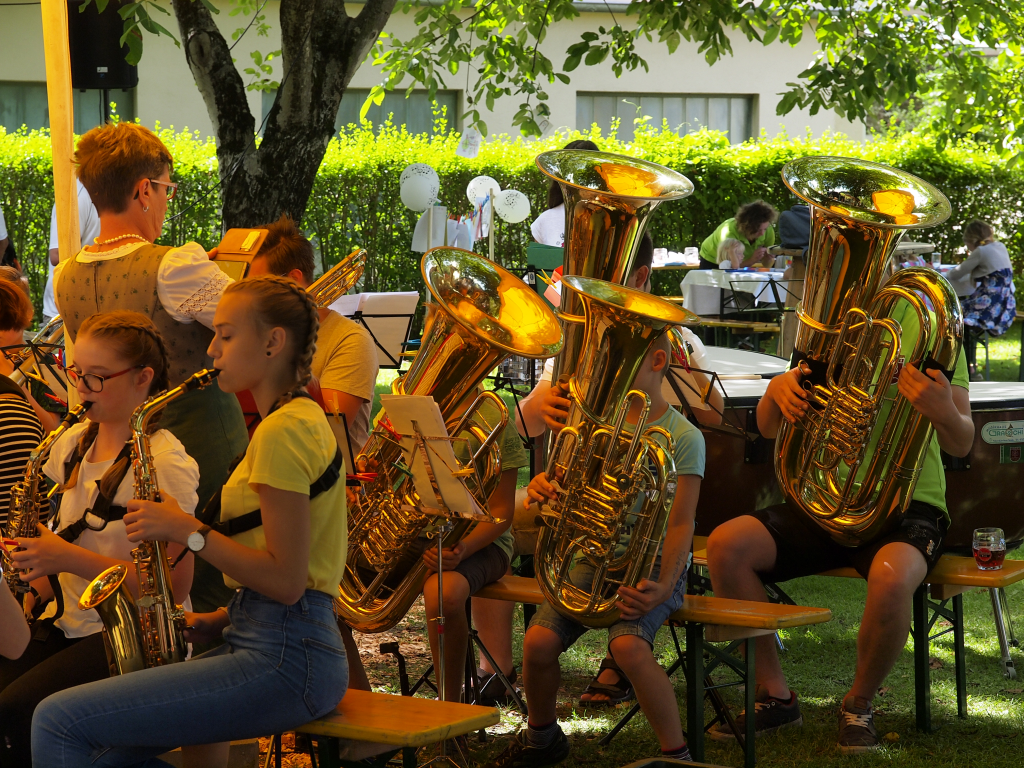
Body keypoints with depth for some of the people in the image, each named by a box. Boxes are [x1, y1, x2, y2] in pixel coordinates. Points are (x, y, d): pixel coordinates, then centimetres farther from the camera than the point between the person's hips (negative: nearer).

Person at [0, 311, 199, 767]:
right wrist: (39, 574, 2)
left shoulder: (163, 463, -12)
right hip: (66, 622, 7)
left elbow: (175, 584, -17)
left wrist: (70, 558, -21)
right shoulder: (75, 445, 11)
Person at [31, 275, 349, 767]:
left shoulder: (283, 431, -13)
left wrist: (186, 531, -15)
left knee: (61, 724, -13)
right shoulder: (303, 420, 19)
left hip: (285, 663, -10)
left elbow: (286, 582, -19)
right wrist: (224, 617, 12)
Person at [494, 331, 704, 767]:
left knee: (628, 644, -33)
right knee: (539, 639, -18)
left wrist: (662, 588, -25)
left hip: (653, 562, -5)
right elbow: (569, 488, 10)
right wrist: (542, 487, -16)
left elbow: (680, 524, -9)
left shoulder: (680, 436, -5)